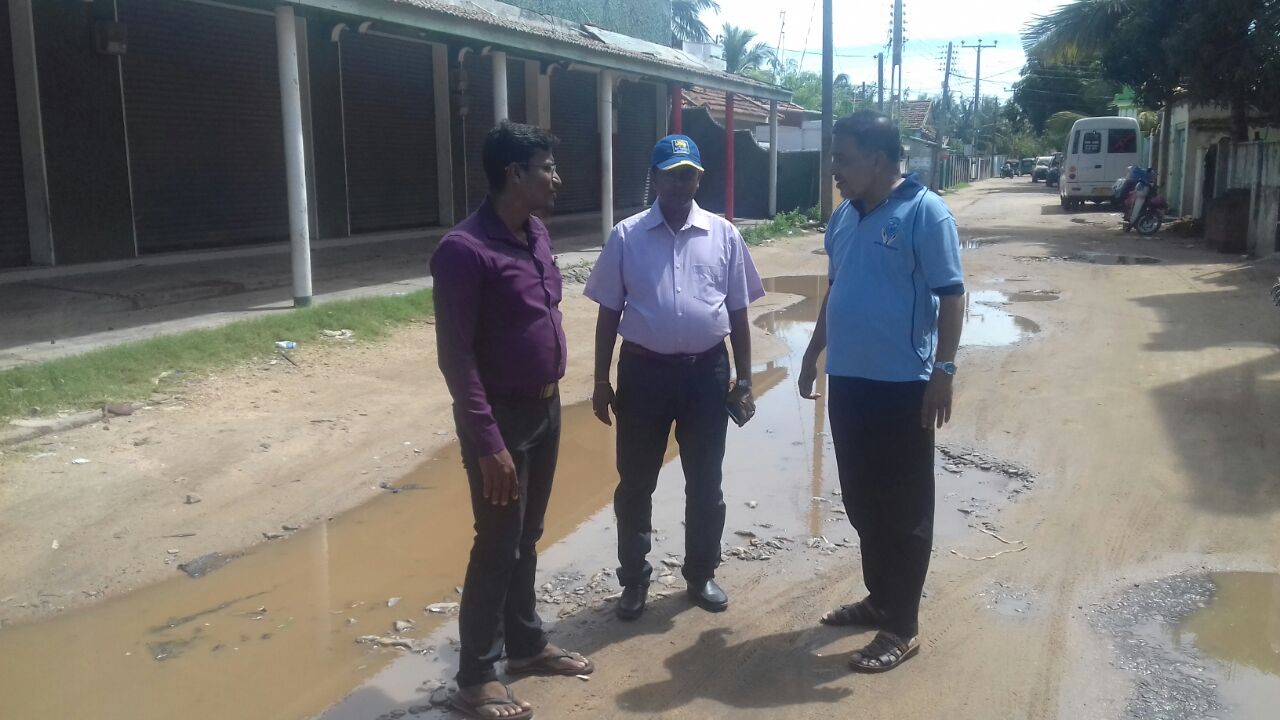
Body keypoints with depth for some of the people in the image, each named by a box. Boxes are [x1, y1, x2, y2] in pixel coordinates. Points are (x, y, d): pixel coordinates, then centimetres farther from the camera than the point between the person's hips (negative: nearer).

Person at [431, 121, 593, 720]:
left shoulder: (537, 234, 5)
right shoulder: (465, 249, -20)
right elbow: (455, 356, -21)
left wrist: (550, 398, 16)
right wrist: (488, 443, -22)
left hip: (546, 408, 8)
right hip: (501, 417, -8)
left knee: (527, 537, 19)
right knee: (498, 544, 2)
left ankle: (526, 644, 35)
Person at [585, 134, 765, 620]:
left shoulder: (724, 235, 1)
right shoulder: (626, 237, -2)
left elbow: (738, 313, 6)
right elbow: (609, 312, 2)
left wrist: (744, 380, 3)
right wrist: (601, 381, -1)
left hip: (707, 371, 1)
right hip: (644, 370, -1)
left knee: (705, 484, 12)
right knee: (635, 483, 9)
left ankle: (701, 574, 30)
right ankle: (634, 579, 26)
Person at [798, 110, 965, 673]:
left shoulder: (925, 213, -11)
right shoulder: (843, 217, 10)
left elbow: (951, 295, -12)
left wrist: (943, 370, -17)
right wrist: (814, 354, 20)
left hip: (902, 386, -7)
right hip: (847, 381, 7)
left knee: (903, 509, 4)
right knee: (862, 501, 17)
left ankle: (901, 627, 15)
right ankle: (879, 599, 34)